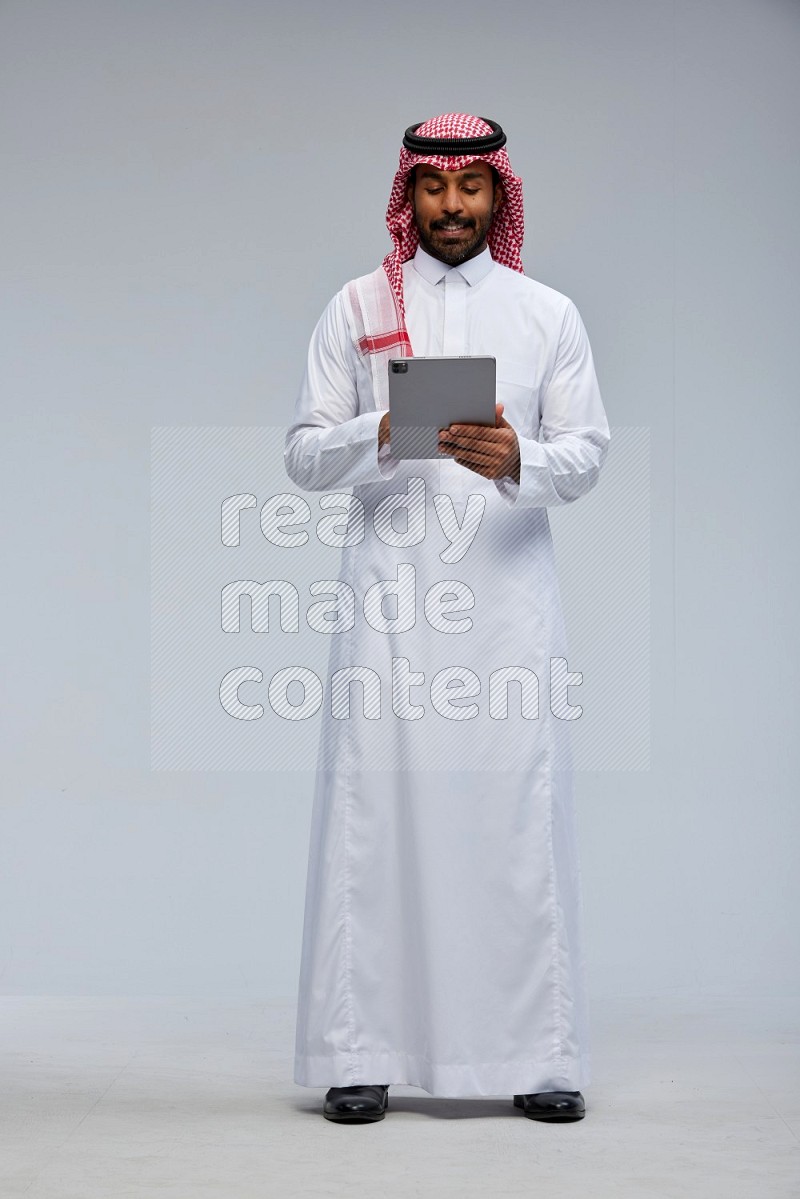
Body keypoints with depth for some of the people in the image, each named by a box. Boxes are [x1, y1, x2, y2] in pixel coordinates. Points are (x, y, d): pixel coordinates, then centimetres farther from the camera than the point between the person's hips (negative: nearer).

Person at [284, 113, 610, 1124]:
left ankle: (537, 1055, 5)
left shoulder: (548, 313, 12)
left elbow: (587, 453, 4)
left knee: (520, 810, -2)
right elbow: (304, 454, 5)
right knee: (374, 809, -4)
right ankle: (360, 1052, 3)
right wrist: (385, 434, -14)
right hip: (390, 587, 0)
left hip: (507, 588, 1)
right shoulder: (357, 307, 10)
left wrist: (519, 458, -17)